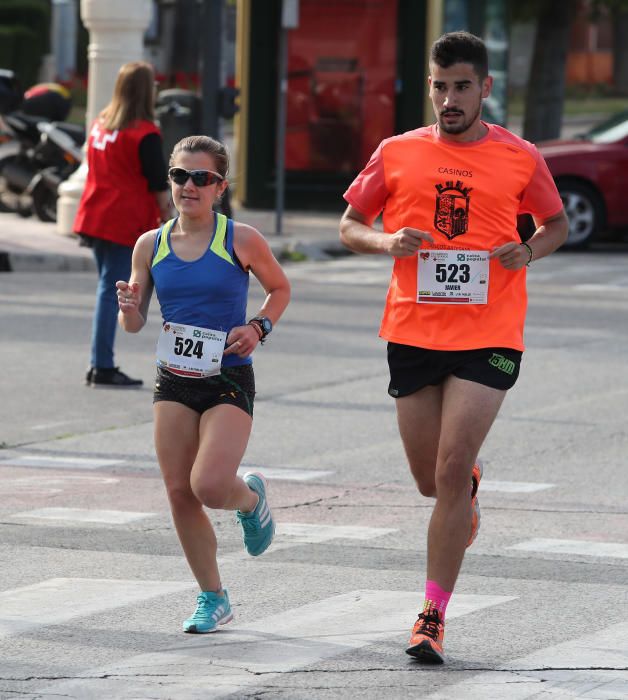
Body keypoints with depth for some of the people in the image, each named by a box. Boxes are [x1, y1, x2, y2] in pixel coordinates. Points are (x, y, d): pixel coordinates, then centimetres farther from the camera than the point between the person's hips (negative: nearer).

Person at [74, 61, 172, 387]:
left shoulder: (100, 124, 10)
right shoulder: (144, 134, -12)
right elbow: (158, 185, -11)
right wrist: (167, 219, -2)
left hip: (94, 219, 7)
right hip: (125, 223, -7)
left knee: (108, 289, 14)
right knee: (111, 291, -6)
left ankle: (99, 365, 14)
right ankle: (103, 368, -6)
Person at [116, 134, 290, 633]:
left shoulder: (241, 241, -7)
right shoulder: (151, 246, 2)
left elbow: (280, 288, 10)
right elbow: (135, 325, 7)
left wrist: (259, 328, -8)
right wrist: (129, 307, -15)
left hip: (228, 380, -4)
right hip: (174, 382, 4)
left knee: (210, 485, -19)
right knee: (180, 493, 2)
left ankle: (251, 498, 19)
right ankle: (213, 598, 16)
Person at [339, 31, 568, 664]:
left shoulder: (519, 158, 2)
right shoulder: (398, 154, 4)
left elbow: (556, 222, 16)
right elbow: (349, 226, 11)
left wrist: (528, 251, -6)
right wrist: (386, 242, -10)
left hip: (488, 336, -2)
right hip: (413, 331, 2)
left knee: (451, 471, -12)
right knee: (431, 480, 9)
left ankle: (433, 616, -6)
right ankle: (469, 487, 48)